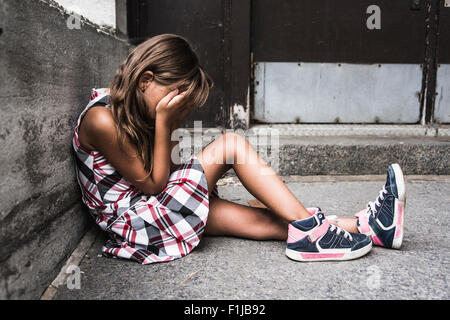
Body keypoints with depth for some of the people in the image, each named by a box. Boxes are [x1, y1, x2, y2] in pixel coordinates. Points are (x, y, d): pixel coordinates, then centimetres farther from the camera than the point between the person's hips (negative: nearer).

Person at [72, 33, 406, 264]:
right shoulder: (102, 119, -21)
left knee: (260, 220, -6)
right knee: (232, 144, -19)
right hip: (132, 221, -8)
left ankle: (365, 225, -6)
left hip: (147, 207, 9)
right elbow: (152, 185, -16)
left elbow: (155, 176, 9)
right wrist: (163, 123, -19)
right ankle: (308, 228, -15)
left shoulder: (134, 112, 8)